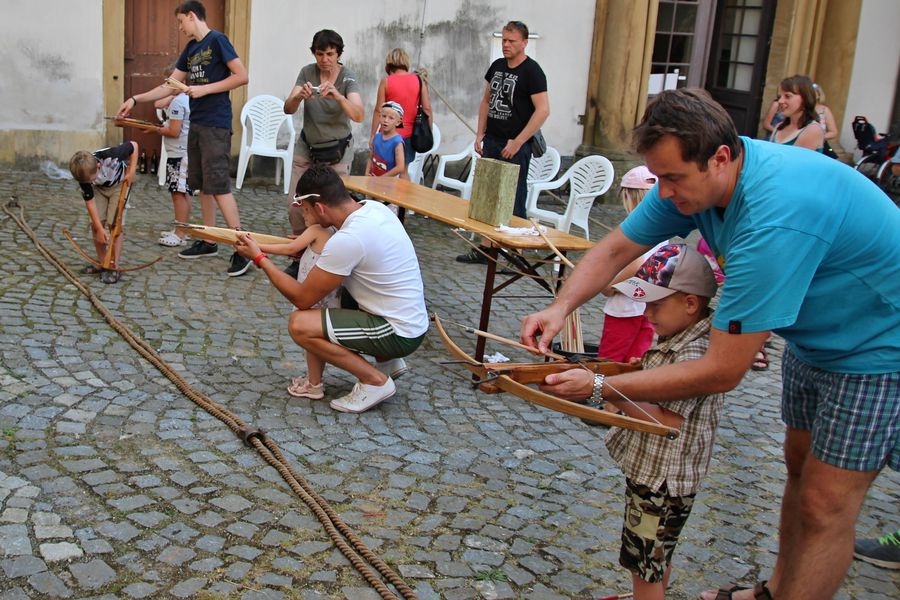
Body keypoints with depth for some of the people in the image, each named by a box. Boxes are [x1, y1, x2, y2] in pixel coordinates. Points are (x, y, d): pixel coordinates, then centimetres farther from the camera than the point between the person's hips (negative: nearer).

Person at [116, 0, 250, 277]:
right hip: (197, 123, 9)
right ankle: (209, 241, 18)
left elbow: (241, 76, -13)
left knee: (219, 185, -12)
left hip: (216, 125, -8)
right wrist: (135, 99, 14)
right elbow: (170, 87, 19)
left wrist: (204, 89, -14)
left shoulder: (217, 40, -7)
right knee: (202, 184, 10)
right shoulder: (190, 48, 17)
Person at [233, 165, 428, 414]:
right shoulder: (373, 208, 0)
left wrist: (260, 258, -7)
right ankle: (388, 361, 21)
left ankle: (375, 380, -4)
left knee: (300, 324, -15)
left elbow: (302, 299, -15)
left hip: (398, 332, -9)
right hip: (410, 320, 9)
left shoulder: (347, 240, -26)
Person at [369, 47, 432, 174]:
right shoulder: (419, 80, 1)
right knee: (404, 171, 14)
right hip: (409, 134, 3)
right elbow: (427, 108, 0)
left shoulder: (386, 81, -5)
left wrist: (372, 135, 0)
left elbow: (378, 111, -6)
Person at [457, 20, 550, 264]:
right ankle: (485, 247, 20)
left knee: (513, 202, -3)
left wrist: (517, 143, -17)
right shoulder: (497, 66, 11)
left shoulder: (532, 71, -9)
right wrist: (480, 134, 11)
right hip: (491, 142, 7)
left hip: (515, 146, -7)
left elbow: (543, 110, -15)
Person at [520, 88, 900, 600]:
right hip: (814, 332, 9)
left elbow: (722, 373, -36)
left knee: (825, 507, -5)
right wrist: (560, 307, -23)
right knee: (801, 465, 20)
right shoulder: (694, 174, -15)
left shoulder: (774, 220, -40)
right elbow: (616, 249, -5)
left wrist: (599, 387, -31)